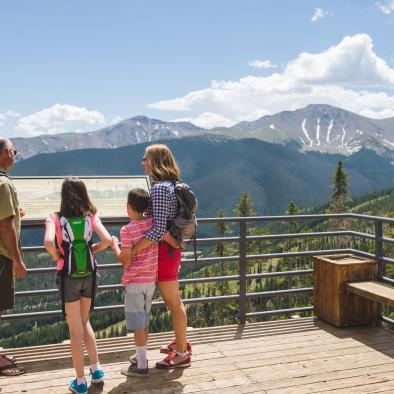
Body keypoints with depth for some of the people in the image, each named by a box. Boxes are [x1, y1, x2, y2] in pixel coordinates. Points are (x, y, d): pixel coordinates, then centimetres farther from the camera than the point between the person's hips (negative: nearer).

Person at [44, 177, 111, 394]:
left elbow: (48, 242, -28)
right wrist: (92, 249, 2)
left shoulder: (55, 218, -9)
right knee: (84, 322, 25)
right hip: (89, 275, 3)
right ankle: (96, 369, 25)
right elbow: (107, 240, -16)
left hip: (68, 277, -3)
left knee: (75, 330, 9)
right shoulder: (92, 217, -3)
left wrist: (55, 255, -7)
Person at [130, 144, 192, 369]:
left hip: (164, 249, -10)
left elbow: (159, 228, -27)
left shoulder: (160, 188, -20)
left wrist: (134, 249, -27)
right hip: (171, 247, 10)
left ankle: (182, 354, 14)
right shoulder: (171, 184, 10)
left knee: (173, 302, 1)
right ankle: (181, 341, 37)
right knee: (173, 299, 21)